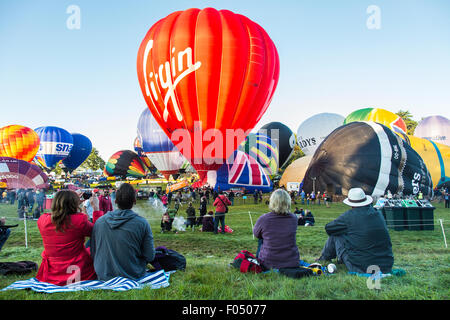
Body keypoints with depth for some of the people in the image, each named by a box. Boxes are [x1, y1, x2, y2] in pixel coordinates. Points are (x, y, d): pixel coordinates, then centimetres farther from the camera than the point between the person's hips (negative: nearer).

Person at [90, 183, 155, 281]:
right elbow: (149, 257, -12)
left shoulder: (99, 221, -7)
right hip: (133, 276, -4)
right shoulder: (142, 223, -18)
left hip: (104, 277, 5)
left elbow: (93, 253, 3)